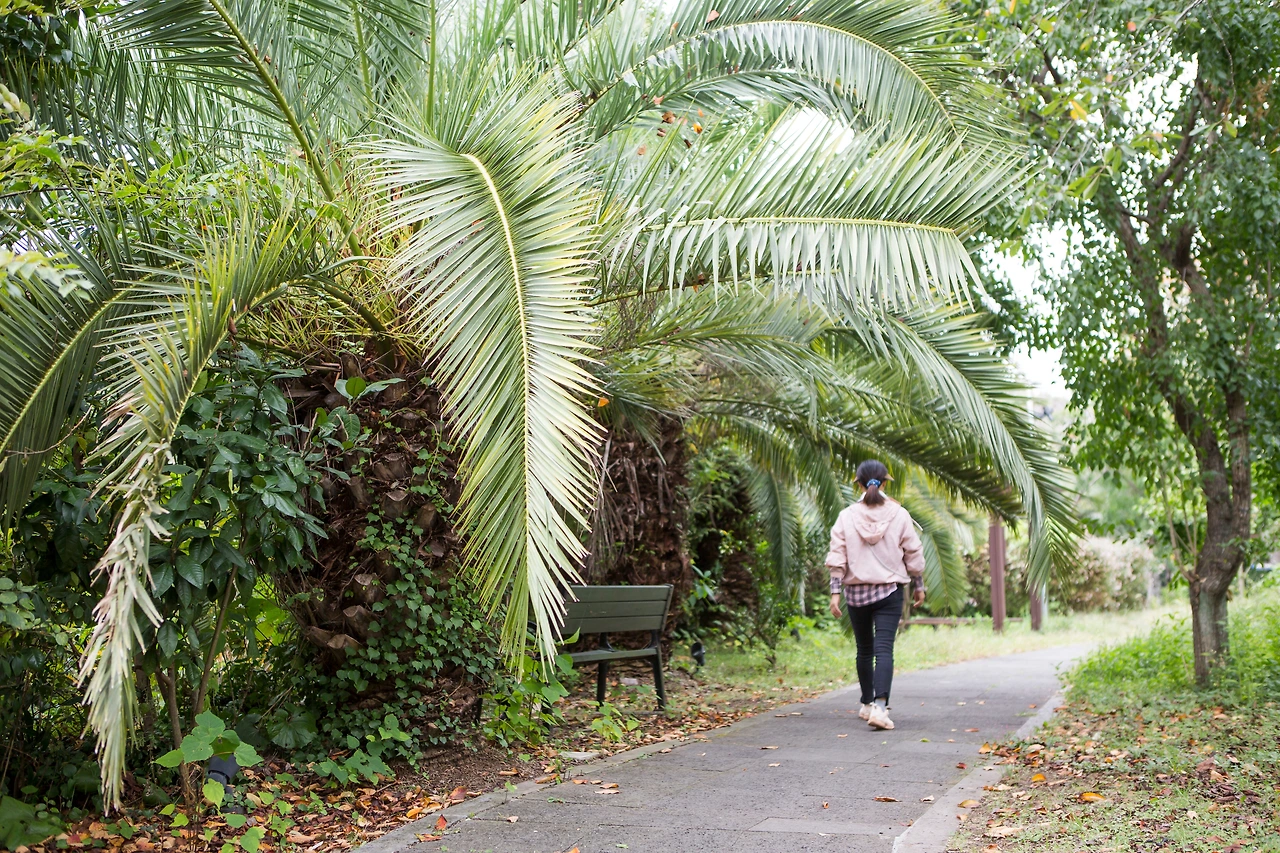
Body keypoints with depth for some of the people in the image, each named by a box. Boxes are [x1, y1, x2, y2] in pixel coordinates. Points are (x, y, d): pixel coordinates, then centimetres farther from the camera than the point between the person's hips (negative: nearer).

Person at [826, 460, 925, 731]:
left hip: (856, 591, 2)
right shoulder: (899, 515, -2)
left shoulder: (847, 516, -1)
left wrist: (835, 591, -1)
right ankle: (879, 707, -24)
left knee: (864, 650, 17)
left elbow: (837, 558, -4)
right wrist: (918, 586, 15)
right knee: (884, 649, -9)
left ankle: (867, 704, 29)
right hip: (889, 591, -2)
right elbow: (914, 555, 3)